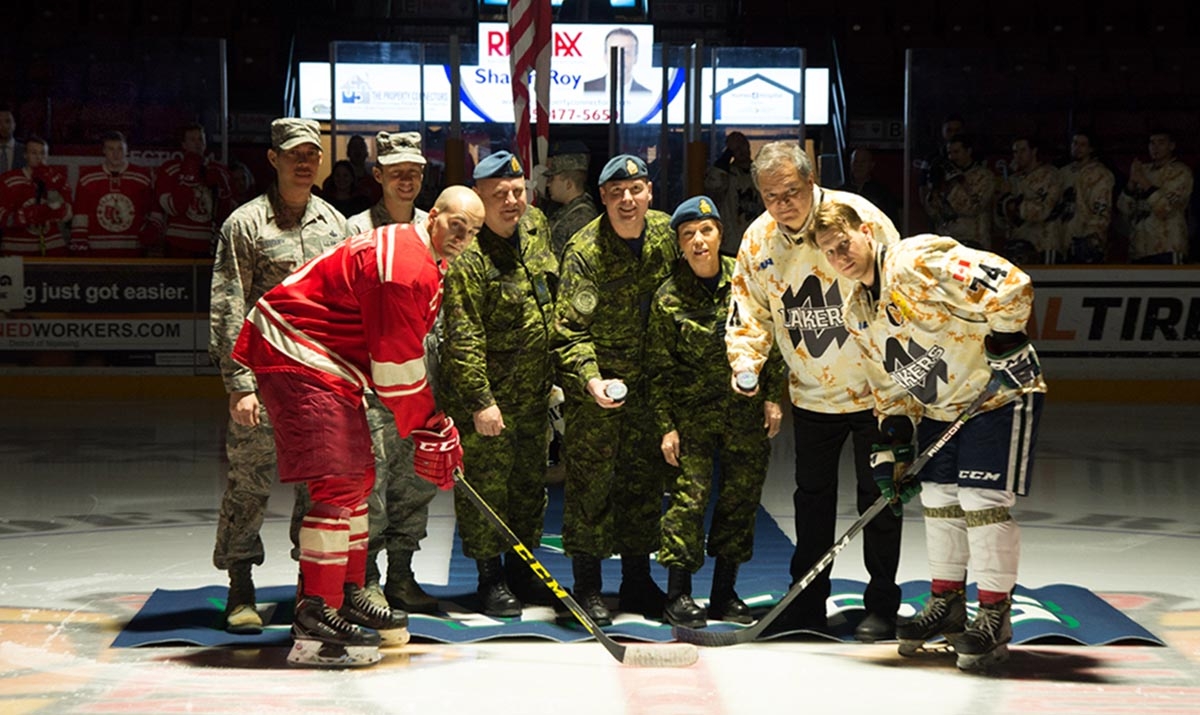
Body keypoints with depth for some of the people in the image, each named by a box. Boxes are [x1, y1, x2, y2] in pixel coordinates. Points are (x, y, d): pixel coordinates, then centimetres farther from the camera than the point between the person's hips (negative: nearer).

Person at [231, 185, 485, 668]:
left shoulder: (424, 263, 15)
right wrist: (427, 431, -8)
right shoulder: (403, 268, -21)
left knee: (357, 476, 16)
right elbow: (397, 366, -19)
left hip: (324, 364, 11)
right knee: (338, 481, -16)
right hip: (296, 358, -11)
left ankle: (347, 597, 26)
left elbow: (405, 352, 21)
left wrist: (433, 423, 16)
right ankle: (314, 624, -18)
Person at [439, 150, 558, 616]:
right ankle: (490, 578, 13)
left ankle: (521, 570, 28)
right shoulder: (466, 256, -21)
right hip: (486, 393, -7)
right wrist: (480, 400, -23)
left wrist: (554, 370, 21)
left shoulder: (536, 226, 4)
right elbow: (463, 337, -22)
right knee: (485, 487, 0)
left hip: (534, 392, 7)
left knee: (531, 481, 15)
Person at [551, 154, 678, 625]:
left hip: (647, 381, 5)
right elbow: (571, 329, -19)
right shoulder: (585, 250, -17)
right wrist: (590, 379, -34)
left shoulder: (666, 233, 1)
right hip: (595, 384, -5)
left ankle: (637, 581, 23)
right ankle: (587, 587, 5)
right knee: (590, 481, -4)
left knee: (645, 478, 11)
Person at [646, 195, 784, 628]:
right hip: (693, 411, -2)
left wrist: (773, 397, 2)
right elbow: (659, 368, -2)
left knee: (742, 496, 6)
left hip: (747, 410, 3)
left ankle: (725, 593, 17)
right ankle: (678, 594, 1)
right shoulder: (669, 297, -7)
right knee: (690, 493, -9)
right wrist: (666, 425, -6)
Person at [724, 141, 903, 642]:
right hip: (811, 393, 5)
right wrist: (746, 362, -12)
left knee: (877, 495, 1)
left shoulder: (860, 218, -19)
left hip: (873, 388, -5)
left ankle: (881, 606, 12)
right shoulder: (758, 239, -4)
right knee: (812, 494, 12)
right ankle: (807, 603, 24)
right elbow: (750, 312, 7)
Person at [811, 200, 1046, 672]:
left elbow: (1010, 287, -31)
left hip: (1000, 392, -9)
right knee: (938, 499, 10)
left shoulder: (918, 261, -24)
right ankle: (946, 603, 25)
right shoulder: (857, 312, 5)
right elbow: (891, 383, 11)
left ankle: (995, 615, -3)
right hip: (939, 407, 9)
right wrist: (893, 447, 4)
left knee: (983, 500, -12)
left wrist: (1006, 342, -27)